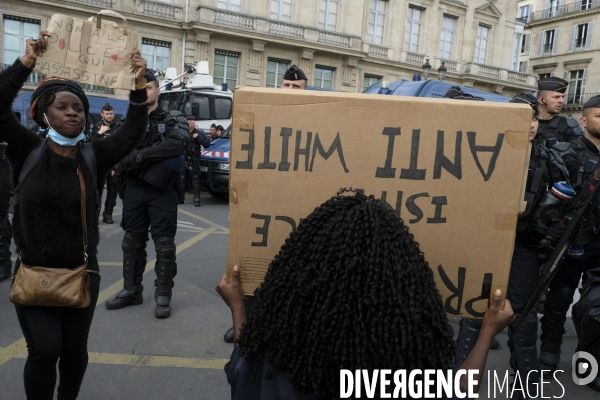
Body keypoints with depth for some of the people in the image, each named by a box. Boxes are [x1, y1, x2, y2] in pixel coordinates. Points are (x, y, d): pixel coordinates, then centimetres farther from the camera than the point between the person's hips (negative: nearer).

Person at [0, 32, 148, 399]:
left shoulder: (94, 156, -2)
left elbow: (132, 134, -8)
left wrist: (139, 85, -15)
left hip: (82, 272, 2)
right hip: (34, 272, -2)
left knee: (75, 349, 13)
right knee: (45, 350, -2)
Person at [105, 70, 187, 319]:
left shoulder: (172, 121, 1)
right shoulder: (128, 123, 12)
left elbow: (177, 144, -21)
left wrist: (140, 155, -18)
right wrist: (153, 161, -17)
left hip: (162, 191, -4)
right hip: (133, 190, 4)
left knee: (164, 243, -1)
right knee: (132, 241, 12)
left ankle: (163, 295, 10)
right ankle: (131, 290, 26)